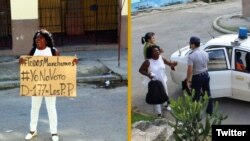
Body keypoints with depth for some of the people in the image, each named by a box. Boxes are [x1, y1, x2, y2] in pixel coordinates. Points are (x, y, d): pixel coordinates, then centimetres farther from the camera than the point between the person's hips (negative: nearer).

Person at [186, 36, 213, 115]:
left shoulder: (191, 56, -22)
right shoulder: (205, 53, 0)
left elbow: (190, 70, -23)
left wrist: (188, 81, -14)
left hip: (197, 77, -6)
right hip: (206, 75, 7)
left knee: (196, 96, 6)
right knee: (207, 94, 19)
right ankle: (210, 111, 32)